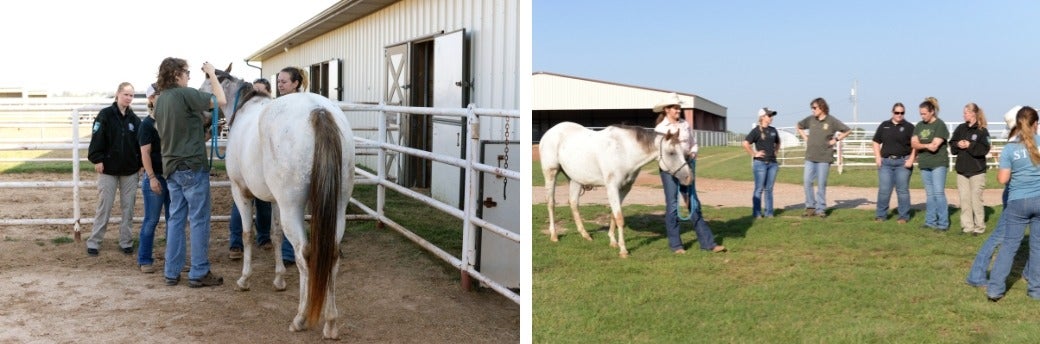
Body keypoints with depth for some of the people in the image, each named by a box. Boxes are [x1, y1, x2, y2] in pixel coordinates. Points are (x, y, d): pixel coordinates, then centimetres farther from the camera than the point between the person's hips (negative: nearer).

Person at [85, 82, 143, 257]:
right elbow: (97, 139, -9)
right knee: (104, 207, 1)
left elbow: (140, 143, 10)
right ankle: (93, 242, 11)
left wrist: (141, 163, 6)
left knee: (128, 208, 7)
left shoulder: (134, 119, 6)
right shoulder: (105, 115, -5)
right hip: (108, 169, -3)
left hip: (130, 170, 3)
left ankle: (126, 242, 16)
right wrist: (97, 159, -14)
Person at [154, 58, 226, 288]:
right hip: (192, 165, -8)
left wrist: (201, 120, 18)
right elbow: (221, 101, -14)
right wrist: (211, 74, -1)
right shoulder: (185, 94, -14)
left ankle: (171, 273, 15)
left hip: (171, 166, 8)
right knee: (199, 219, -1)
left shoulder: (160, 100, 10)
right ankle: (199, 273, 2)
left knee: (176, 219, 12)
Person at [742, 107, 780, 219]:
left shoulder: (773, 130, 12)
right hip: (760, 163, -6)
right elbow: (745, 144, -15)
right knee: (759, 189, -2)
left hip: (772, 163, 6)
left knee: (769, 189, 9)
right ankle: (757, 213, 3)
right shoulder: (756, 130, -7)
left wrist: (775, 151, 15)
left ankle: (768, 212, 15)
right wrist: (754, 154, -13)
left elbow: (778, 143, 30)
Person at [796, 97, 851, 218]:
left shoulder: (832, 121, -6)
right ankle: (810, 207, 11)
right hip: (810, 157, 3)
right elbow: (799, 126, 23)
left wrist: (836, 139, -5)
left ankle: (820, 209, 11)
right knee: (807, 181, 0)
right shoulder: (810, 119, 4)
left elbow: (848, 131, 1)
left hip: (824, 158, -3)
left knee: (821, 184, 2)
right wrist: (805, 137, 11)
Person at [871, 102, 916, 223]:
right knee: (884, 189, 0)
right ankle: (881, 215, 9)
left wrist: (911, 159, -11)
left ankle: (904, 216, 9)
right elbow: (876, 142, 14)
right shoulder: (884, 125, 10)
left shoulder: (909, 127, 3)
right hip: (886, 161, 2)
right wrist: (877, 157, 2)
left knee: (902, 190, 2)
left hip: (903, 162, -2)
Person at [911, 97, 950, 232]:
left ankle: (943, 223, -5)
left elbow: (935, 145, -16)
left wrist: (920, 145, -5)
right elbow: (913, 143, 3)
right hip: (924, 164, 6)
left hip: (938, 163, -6)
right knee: (929, 194, 10)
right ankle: (930, 221, 16)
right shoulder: (919, 125, 12)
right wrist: (927, 145, -11)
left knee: (939, 193, -9)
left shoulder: (940, 125, -7)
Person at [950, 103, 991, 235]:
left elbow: (985, 149, -13)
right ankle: (967, 226, 12)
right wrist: (958, 145, -10)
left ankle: (979, 227, 8)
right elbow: (952, 145, 10)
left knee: (976, 199, -2)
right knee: (964, 199, 6)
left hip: (977, 171, -5)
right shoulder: (960, 128, 7)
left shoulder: (982, 130, -6)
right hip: (962, 170, 5)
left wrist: (970, 145, -20)